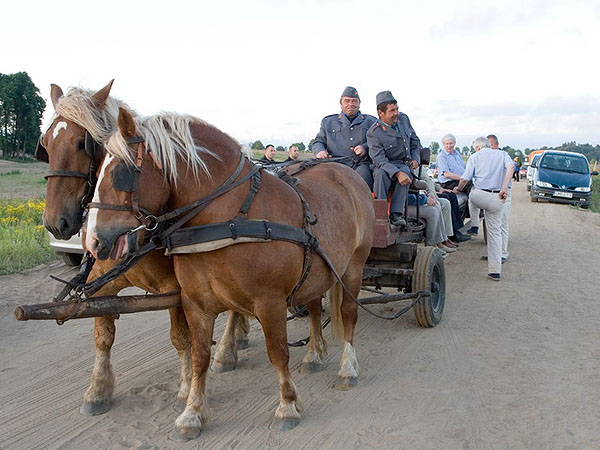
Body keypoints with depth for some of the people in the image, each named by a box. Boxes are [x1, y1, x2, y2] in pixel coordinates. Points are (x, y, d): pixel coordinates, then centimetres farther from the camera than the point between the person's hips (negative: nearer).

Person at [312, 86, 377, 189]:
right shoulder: (328, 122, 24)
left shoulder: (370, 121, 21)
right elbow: (318, 141, 24)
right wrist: (320, 151, -1)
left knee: (363, 174, -37)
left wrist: (366, 147, -7)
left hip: (361, 164, -1)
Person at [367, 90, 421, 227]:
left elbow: (415, 141, 18)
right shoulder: (373, 133, -14)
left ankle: (396, 213, -33)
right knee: (380, 173, -38)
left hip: (404, 164, 3)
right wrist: (397, 173, -36)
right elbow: (379, 160, -23)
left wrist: (415, 159, 2)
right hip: (385, 165, -3)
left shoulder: (404, 119, 4)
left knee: (405, 171, -33)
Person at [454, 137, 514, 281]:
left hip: (479, 195, -2)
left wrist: (458, 189, 20)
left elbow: (465, 179, 0)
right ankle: (495, 271, 6)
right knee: (495, 232, 8)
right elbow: (511, 167, -9)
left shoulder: (474, 157, 7)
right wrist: (504, 188, -13)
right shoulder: (502, 154, 14)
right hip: (497, 198, 2)